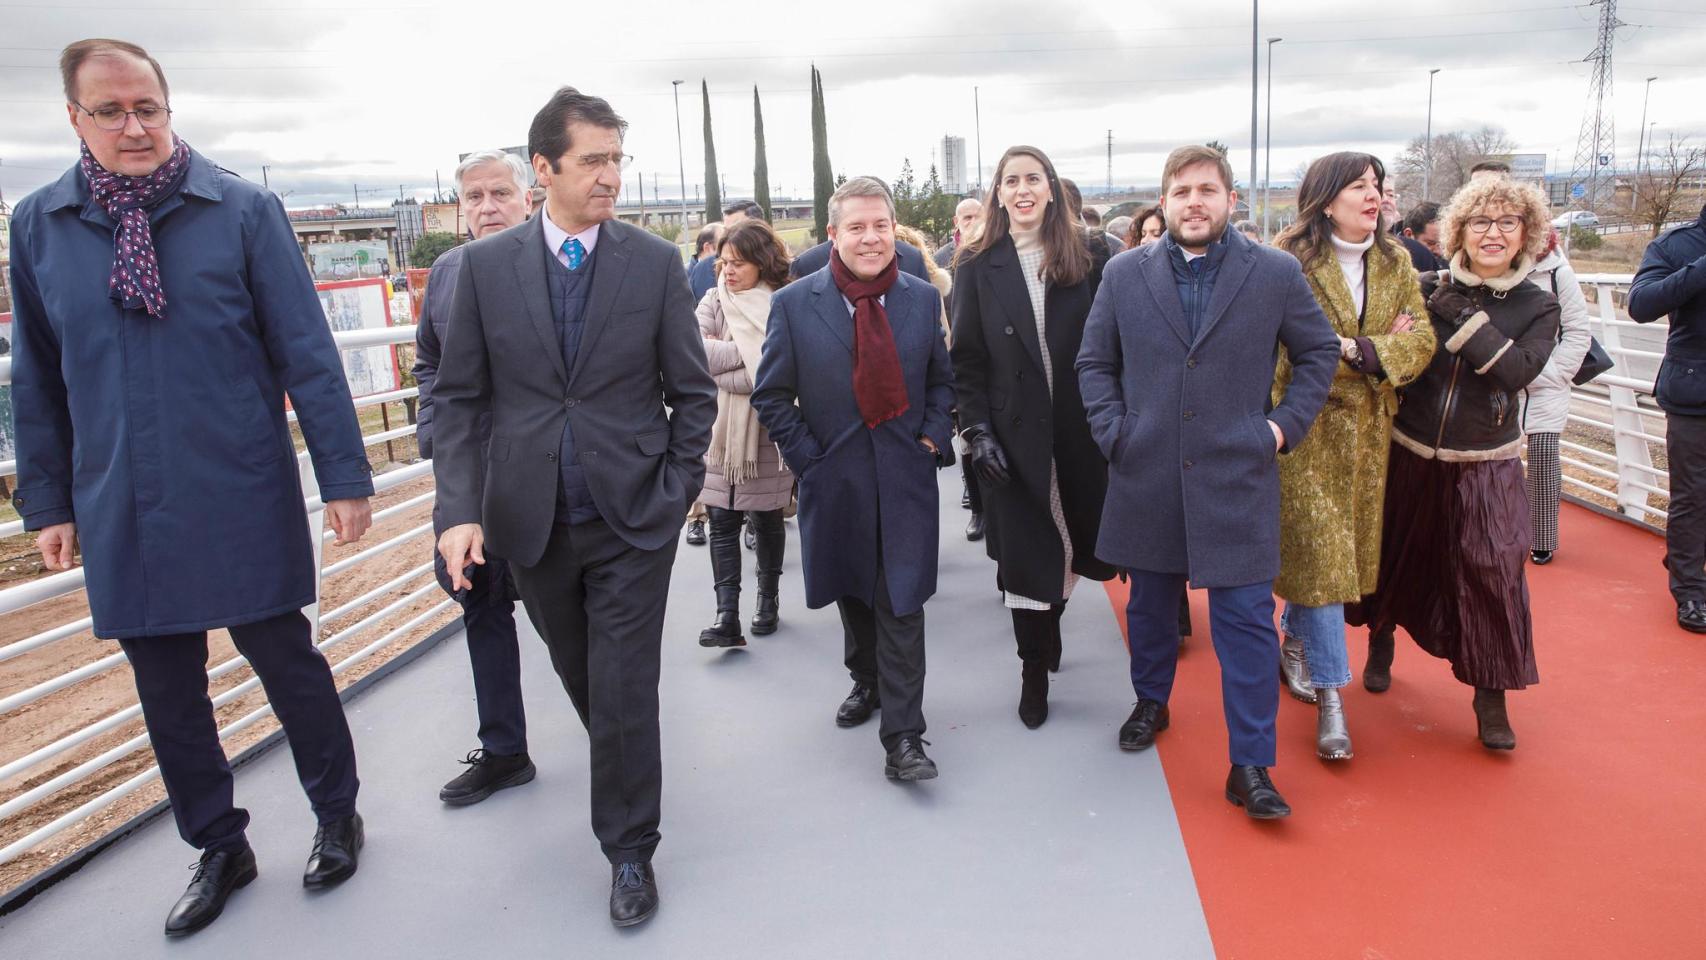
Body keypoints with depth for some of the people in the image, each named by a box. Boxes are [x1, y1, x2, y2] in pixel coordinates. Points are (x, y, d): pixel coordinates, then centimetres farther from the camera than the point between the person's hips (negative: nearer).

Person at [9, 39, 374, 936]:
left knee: (290, 667, 9)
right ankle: (218, 846, 33)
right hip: (123, 516, 3)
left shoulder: (243, 211, -6)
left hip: (244, 505, -3)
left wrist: (344, 476, -8)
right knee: (167, 695, 14)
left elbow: (306, 352, -7)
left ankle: (337, 814, 32)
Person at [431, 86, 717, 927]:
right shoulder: (485, 264, -2)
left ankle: (630, 851, 21)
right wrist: (461, 510, -10)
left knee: (624, 692, 1)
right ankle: (625, 770, 48)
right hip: (532, 520, 2)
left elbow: (691, 391, 2)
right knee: (582, 680, 19)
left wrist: (677, 493, -4)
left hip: (633, 516, -2)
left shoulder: (655, 262, -4)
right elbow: (458, 397, -1)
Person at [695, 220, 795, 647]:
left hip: (765, 431, -2)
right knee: (722, 523, -3)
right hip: (718, 428, 3)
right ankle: (727, 616, -3)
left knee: (766, 519, 11)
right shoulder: (713, 301, 5)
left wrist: (720, 362, -14)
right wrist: (747, 353, -15)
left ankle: (768, 600, 28)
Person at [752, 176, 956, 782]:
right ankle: (866, 682, 44)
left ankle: (902, 737, 4)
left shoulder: (923, 299, 2)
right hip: (835, 478, 1)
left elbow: (941, 379, 13)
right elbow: (771, 396, 1)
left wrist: (933, 435, -2)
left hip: (905, 478, 0)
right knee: (853, 595, 18)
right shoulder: (794, 304, -4)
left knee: (902, 605, -4)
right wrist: (807, 458, -6)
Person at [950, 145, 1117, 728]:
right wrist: (976, 430, -9)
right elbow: (966, 358, 0)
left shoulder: (1084, 258, 4)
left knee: (1074, 537, 10)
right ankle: (1035, 670, 17)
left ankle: (1047, 630, 37)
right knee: (1024, 553, 3)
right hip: (1013, 432, -1)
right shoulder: (978, 267, 2)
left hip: (1077, 428, 2)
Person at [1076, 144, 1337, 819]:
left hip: (1237, 479, -2)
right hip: (1146, 478, 2)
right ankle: (1151, 702, 41)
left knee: (1246, 622, -2)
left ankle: (1250, 764, 8)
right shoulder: (1124, 275, 3)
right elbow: (1094, 362, 10)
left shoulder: (1276, 274, 0)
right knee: (1150, 603, 17)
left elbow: (1319, 351, 10)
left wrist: (1286, 424, 0)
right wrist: (1112, 430, -1)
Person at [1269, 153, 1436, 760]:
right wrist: (1365, 350, -13)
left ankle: (1295, 639, 37)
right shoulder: (1290, 260, -8)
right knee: (1319, 552, -7)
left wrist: (1358, 350, -16)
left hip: (1370, 430, 6)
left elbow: (1422, 343, 0)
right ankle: (1330, 693, 1)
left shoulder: (1394, 262, 8)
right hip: (1310, 429, -5)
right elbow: (1287, 348, -15)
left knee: (1348, 545, 13)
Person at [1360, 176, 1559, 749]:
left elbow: (1518, 371, -18)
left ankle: (1491, 697, 8)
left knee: (1492, 571, -7)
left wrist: (1463, 316, -19)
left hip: (1485, 466, -1)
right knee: (1398, 556, 13)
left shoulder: (1537, 307, -2)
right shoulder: (1426, 289, -2)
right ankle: (1381, 644, 40)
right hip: (1410, 454, 1)